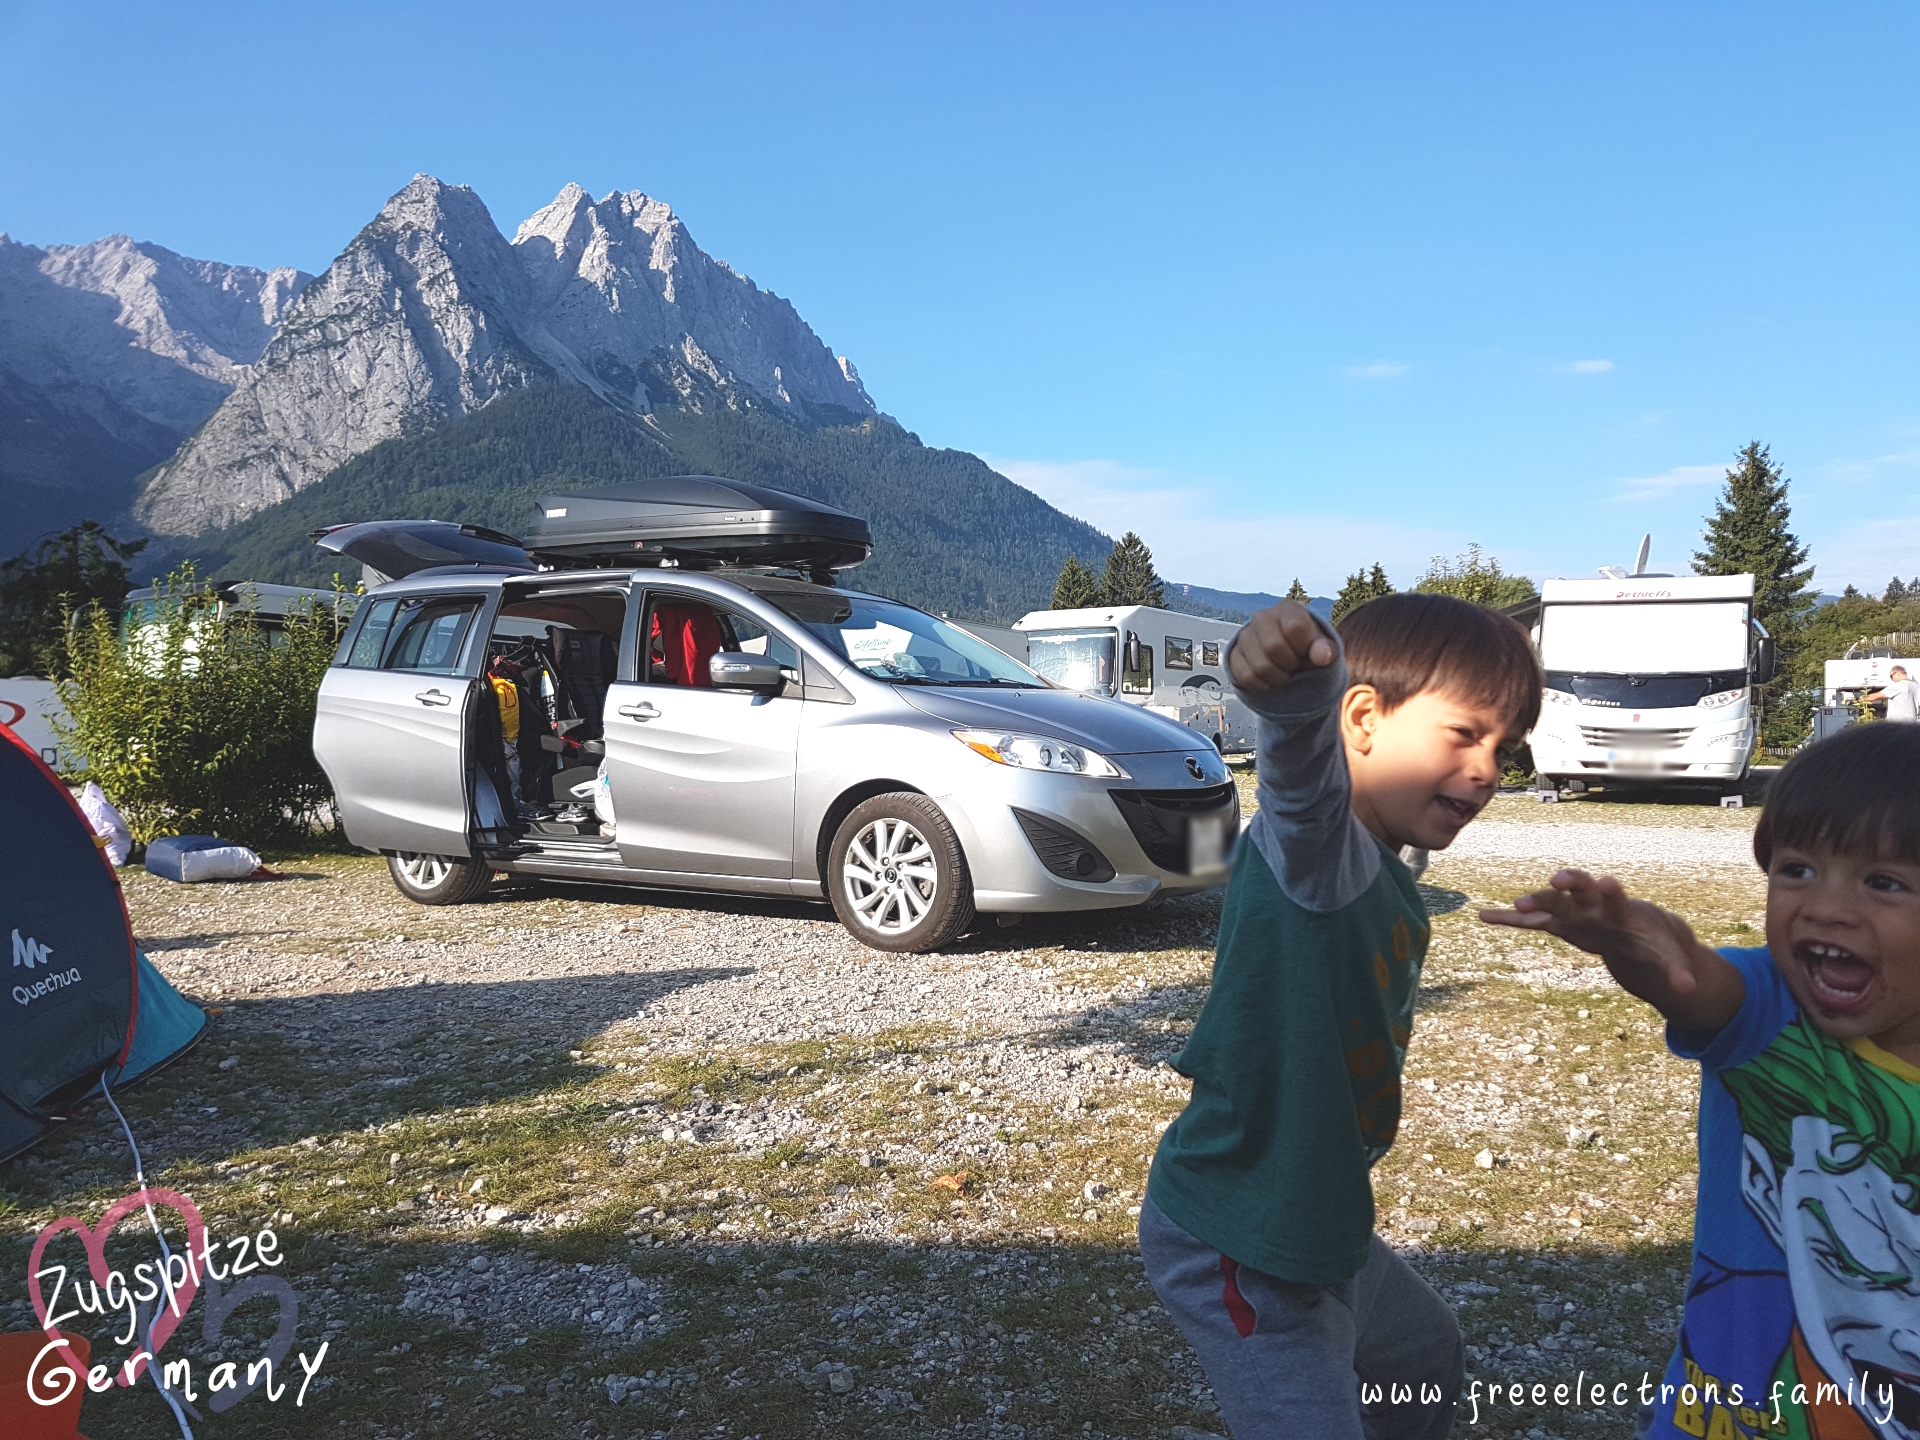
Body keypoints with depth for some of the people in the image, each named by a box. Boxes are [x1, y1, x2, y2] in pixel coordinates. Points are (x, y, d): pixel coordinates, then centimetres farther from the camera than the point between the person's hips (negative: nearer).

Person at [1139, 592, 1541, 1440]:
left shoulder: (1385, 884, 7)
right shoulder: (1316, 839, -22)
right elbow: (1303, 766, -47)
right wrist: (1295, 685, -67)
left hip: (1324, 1232, 10)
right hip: (1236, 1250, -10)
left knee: (1430, 1365, 30)